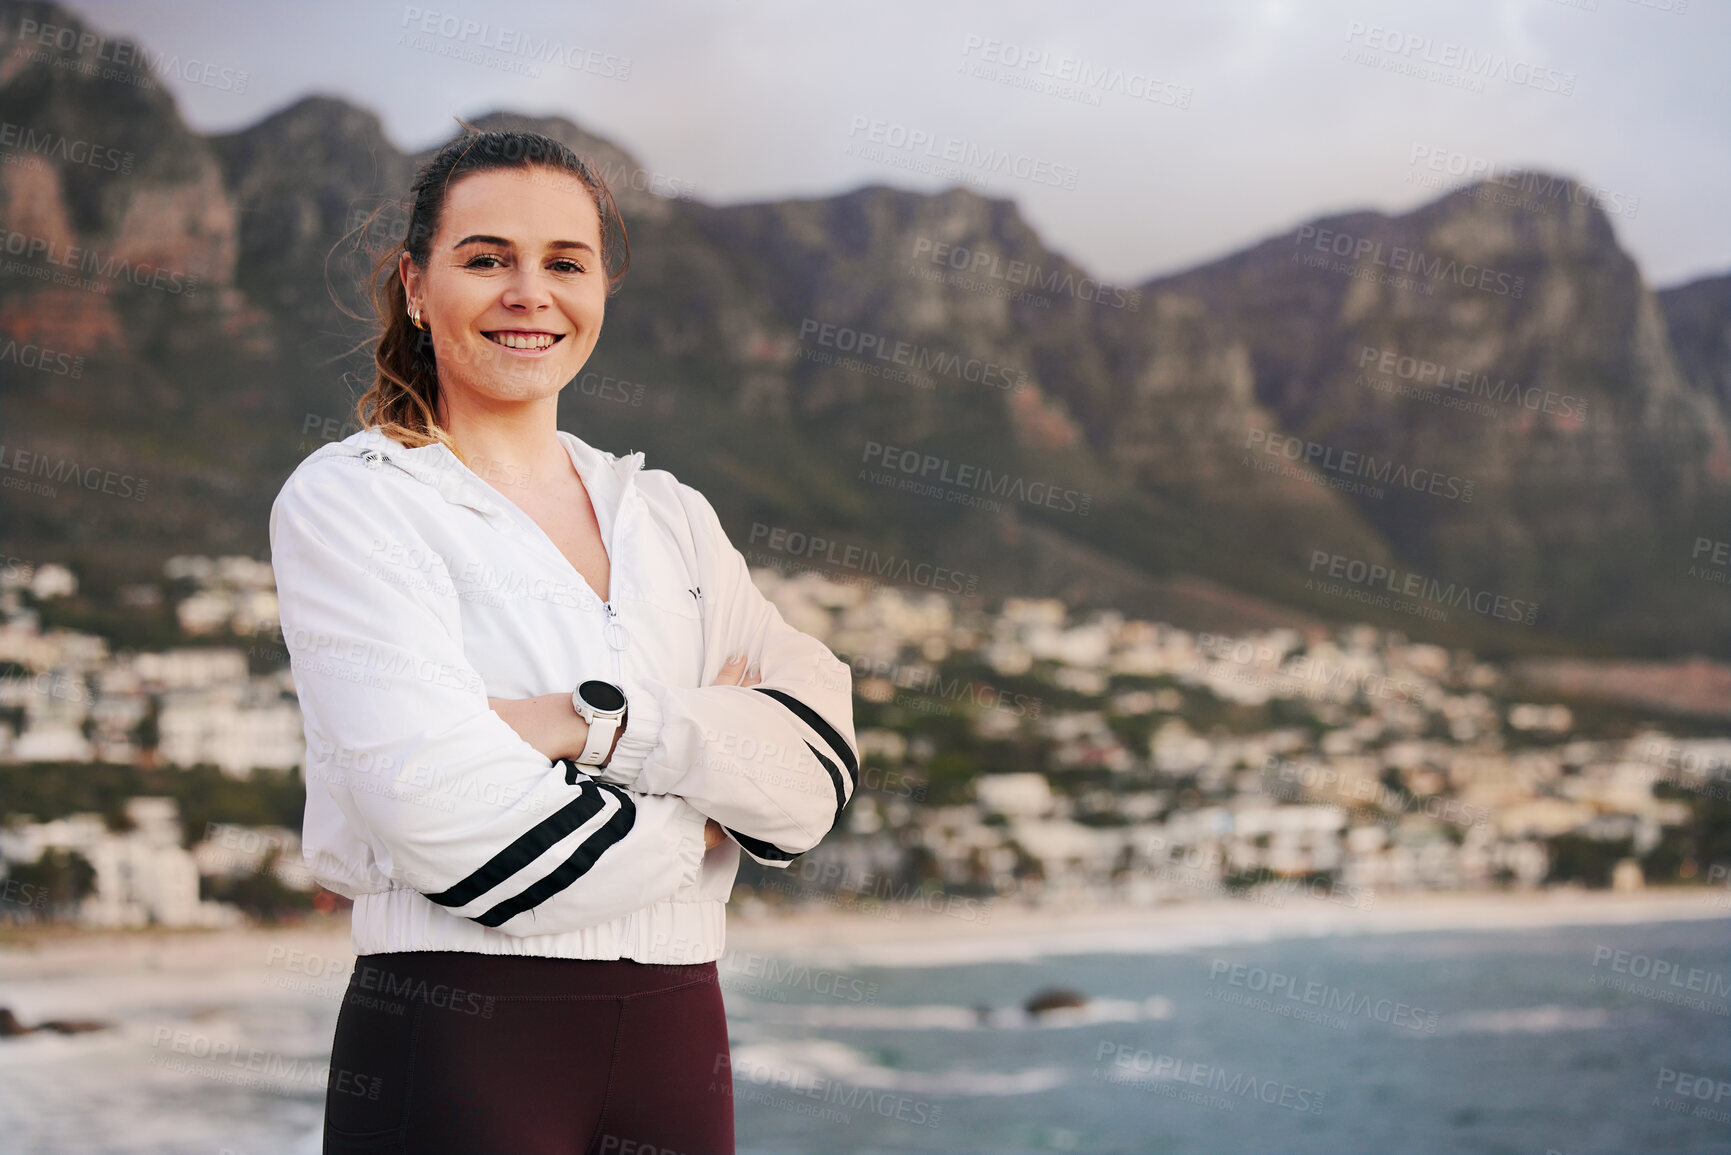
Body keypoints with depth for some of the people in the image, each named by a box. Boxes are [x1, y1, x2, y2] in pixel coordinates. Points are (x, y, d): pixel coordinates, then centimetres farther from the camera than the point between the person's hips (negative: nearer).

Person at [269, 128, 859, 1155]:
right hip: (456, 1046, -4)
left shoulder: (672, 518, 11)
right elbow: (455, 821, -16)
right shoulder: (348, 500, -4)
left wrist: (589, 722, -16)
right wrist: (702, 814, -3)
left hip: (677, 1037, 5)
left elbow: (819, 771, -3)